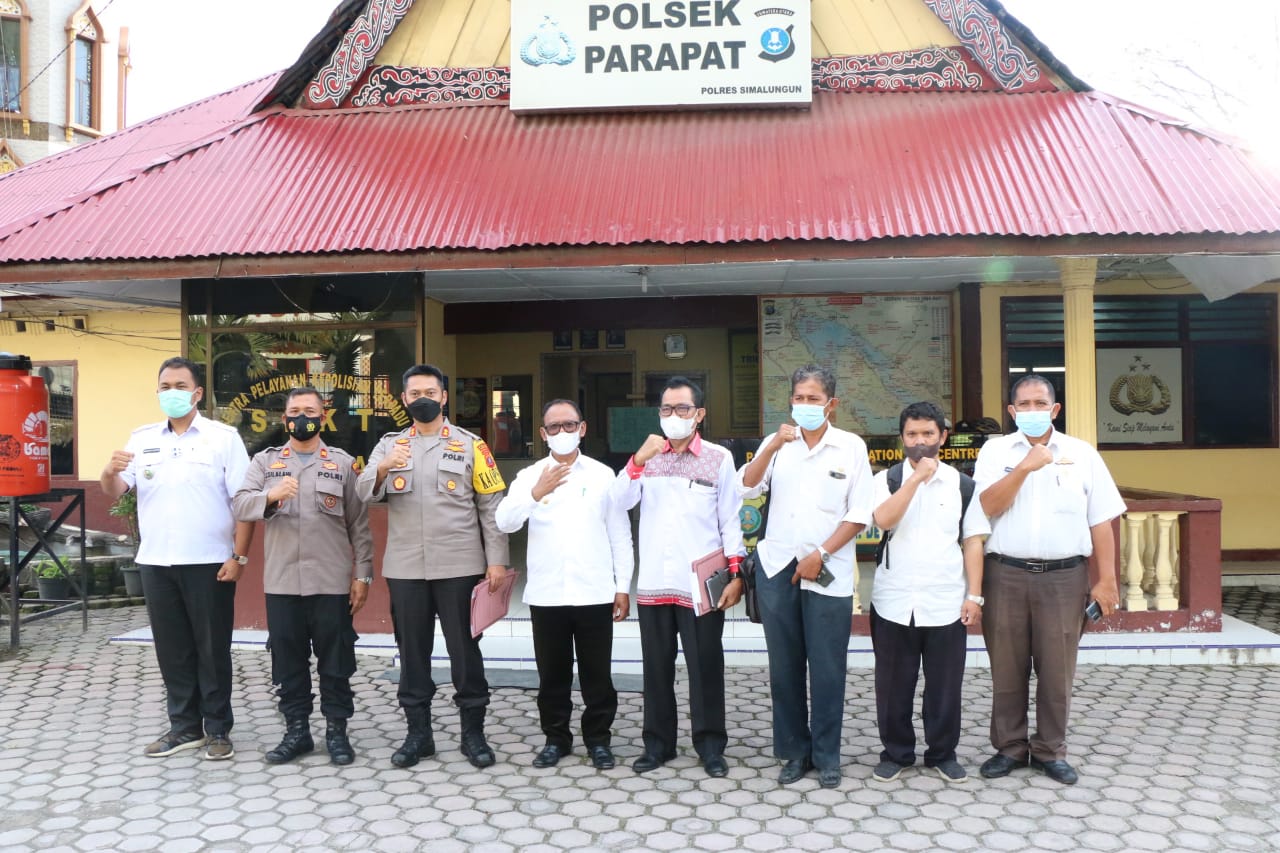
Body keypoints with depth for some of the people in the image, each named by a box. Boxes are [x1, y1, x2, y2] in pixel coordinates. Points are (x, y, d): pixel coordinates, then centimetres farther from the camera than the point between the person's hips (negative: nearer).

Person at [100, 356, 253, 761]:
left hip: (209, 562, -4)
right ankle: (184, 726, 25)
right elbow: (114, 492, 4)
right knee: (172, 649, 11)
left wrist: (239, 557, -11)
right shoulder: (142, 438, 9)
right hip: (156, 562, 4)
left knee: (213, 649, 4)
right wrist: (110, 472, -19)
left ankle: (218, 729, 16)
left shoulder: (224, 436, -2)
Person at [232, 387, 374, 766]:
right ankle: (296, 731, 22)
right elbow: (239, 505, -5)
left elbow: (359, 524, 4)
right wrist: (270, 495, -25)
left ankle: (336, 731, 17)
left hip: (331, 582, -1)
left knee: (335, 660, 5)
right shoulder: (265, 461, 10)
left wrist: (363, 575, -1)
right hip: (281, 581, 2)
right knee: (288, 660, 9)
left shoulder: (343, 462, 6)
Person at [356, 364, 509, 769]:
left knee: (465, 650, 4)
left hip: (459, 566, -2)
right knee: (412, 651, 10)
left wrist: (496, 560, -7)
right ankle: (418, 732, 23)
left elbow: (492, 506, 0)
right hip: (405, 568, 2)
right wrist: (383, 468, -25)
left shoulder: (470, 445, 2)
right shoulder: (389, 445, 9)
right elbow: (364, 492, -4)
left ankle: (473, 732, 17)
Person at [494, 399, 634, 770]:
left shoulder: (603, 475, 6)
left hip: (595, 593, 0)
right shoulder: (530, 476, 5)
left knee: (597, 673, 7)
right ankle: (556, 738, 25)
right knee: (552, 673, 11)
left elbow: (620, 534, 6)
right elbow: (504, 522, -9)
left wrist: (623, 586, 3)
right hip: (546, 594, 1)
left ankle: (598, 739, 22)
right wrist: (535, 494, -24)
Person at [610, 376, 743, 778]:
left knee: (705, 666, 4)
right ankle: (658, 742, 23)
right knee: (656, 666, 11)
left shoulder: (719, 458, 1)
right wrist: (639, 459, -17)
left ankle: (710, 744, 18)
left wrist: (735, 574, -6)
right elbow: (620, 501, -4)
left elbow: (730, 520, 0)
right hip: (653, 583, 3)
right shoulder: (647, 457, 10)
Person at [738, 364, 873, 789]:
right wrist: (773, 445, -18)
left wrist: (820, 555, -9)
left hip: (828, 573, -2)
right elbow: (747, 488, -6)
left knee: (827, 669, 2)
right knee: (784, 666, 8)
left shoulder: (851, 447, 1)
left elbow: (859, 515, -2)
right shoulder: (777, 443, 8)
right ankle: (795, 751, 21)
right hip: (777, 568, 2)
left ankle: (826, 756, 16)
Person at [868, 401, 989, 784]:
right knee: (894, 685, 9)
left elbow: (973, 542, 5)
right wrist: (916, 477, -18)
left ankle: (943, 753, 27)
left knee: (945, 685, 9)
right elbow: (883, 519, -18)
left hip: (946, 604, 1)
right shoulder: (887, 480, 1)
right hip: (894, 602, -1)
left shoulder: (962, 485, 5)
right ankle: (895, 752, 25)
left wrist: (974, 595, 0)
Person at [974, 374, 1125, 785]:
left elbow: (1101, 521, 5)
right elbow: (987, 506, -9)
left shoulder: (1082, 453, 5)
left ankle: (1050, 750, 22)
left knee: (1057, 669, 7)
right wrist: (1026, 467, -17)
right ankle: (1010, 747, 22)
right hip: (1005, 575, 0)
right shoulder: (995, 450, 4)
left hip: (1064, 577, 0)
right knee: (1007, 668, 8)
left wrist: (1106, 580, 1)